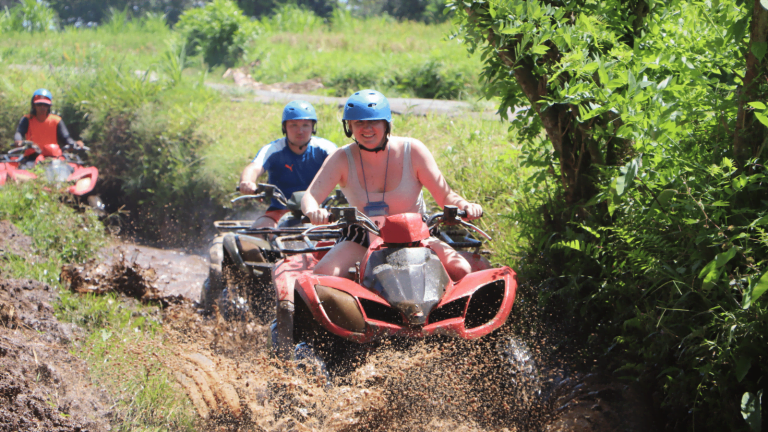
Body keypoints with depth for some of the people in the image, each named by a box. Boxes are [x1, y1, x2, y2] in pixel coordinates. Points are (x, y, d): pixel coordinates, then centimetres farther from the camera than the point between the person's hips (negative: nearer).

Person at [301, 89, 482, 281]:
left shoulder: (412, 151, -8)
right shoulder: (342, 159, -8)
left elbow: (445, 195, -7)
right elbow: (310, 196, -17)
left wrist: (466, 206, -29)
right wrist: (313, 212, -41)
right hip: (363, 236, 0)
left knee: (461, 269, -23)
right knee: (323, 273, -27)